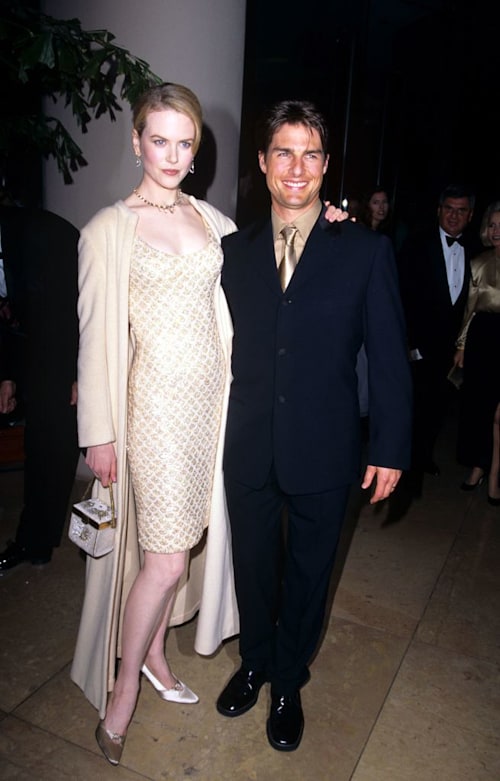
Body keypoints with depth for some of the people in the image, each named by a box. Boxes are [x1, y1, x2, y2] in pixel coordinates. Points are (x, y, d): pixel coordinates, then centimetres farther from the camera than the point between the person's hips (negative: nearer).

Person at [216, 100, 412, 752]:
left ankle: (288, 685, 44)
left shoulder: (366, 251, -5)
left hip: (323, 449, -2)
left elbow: (389, 356, -4)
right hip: (248, 447, 2)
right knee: (252, 564, 19)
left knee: (309, 572, 17)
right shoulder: (234, 250, 3)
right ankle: (255, 663, 48)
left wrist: (391, 447, -6)